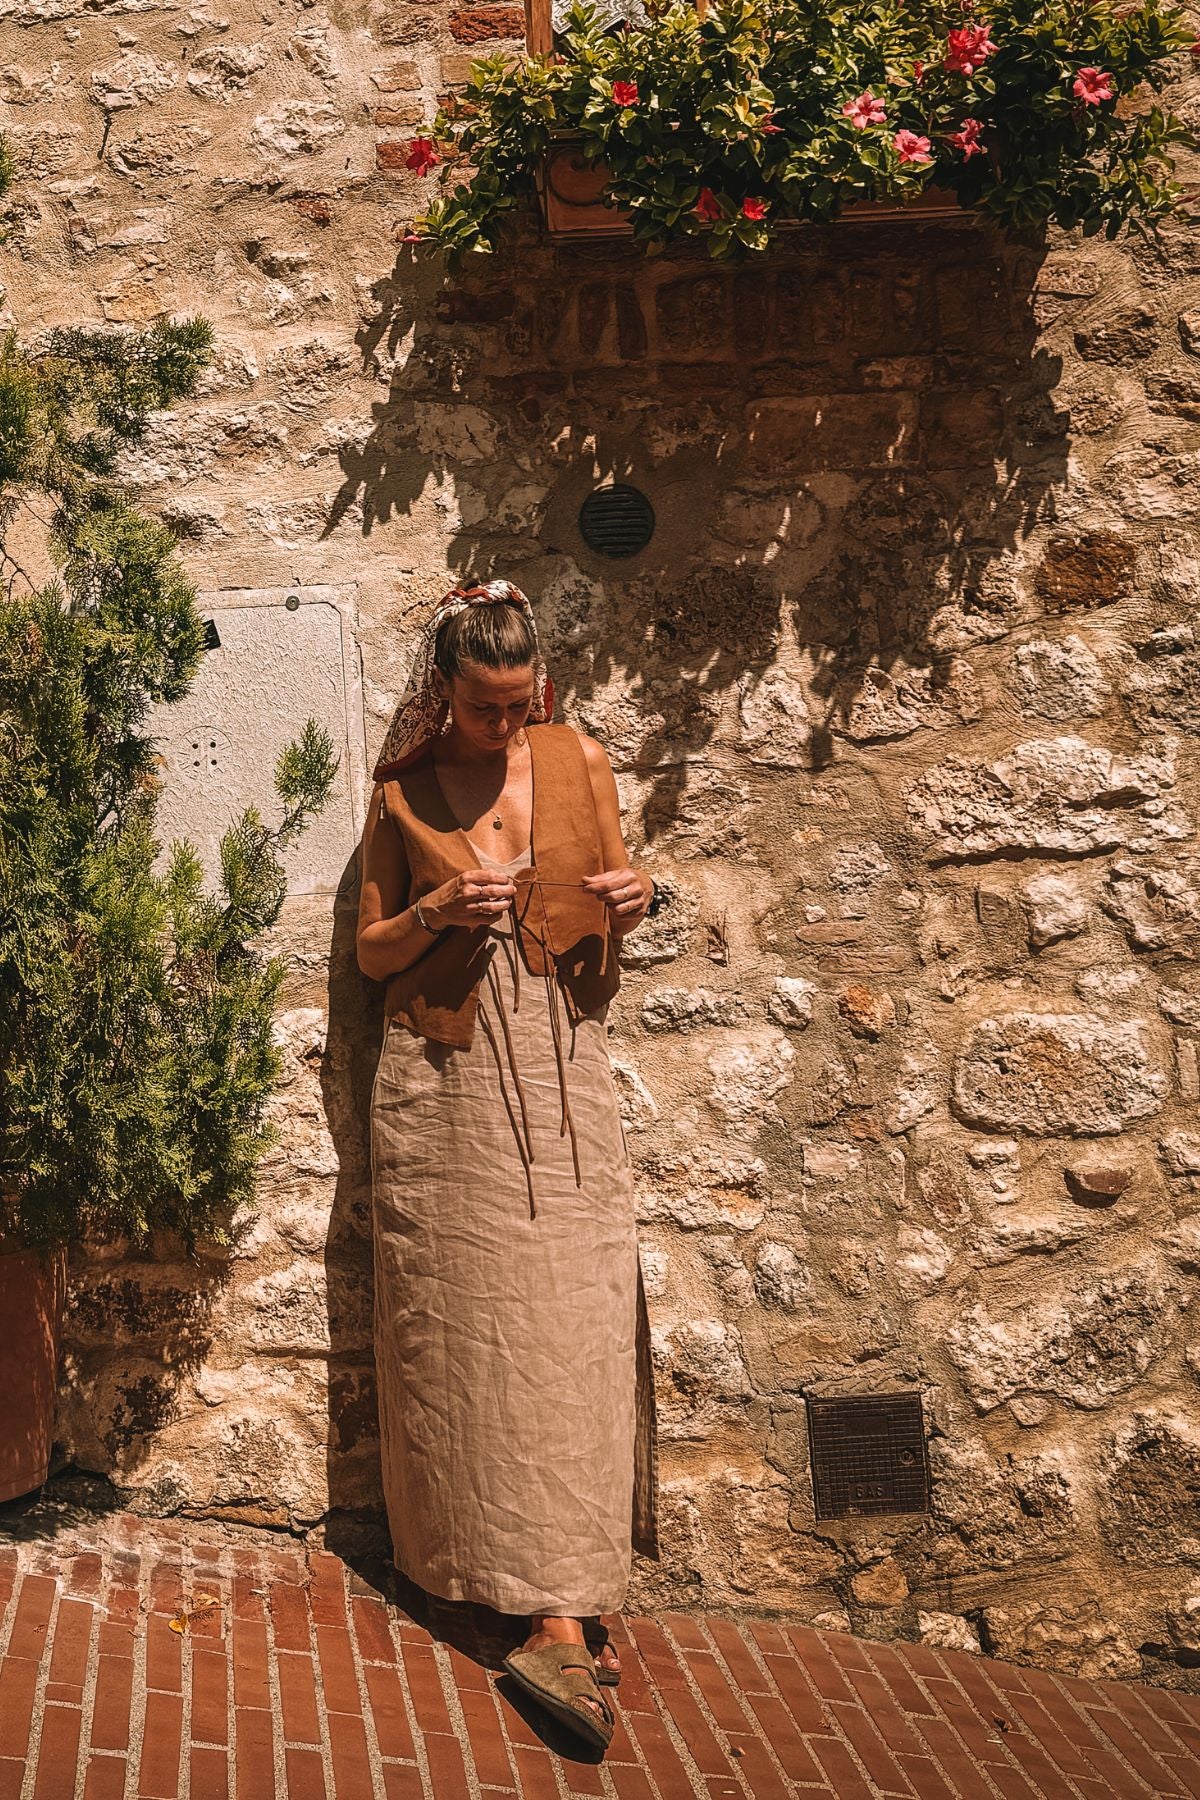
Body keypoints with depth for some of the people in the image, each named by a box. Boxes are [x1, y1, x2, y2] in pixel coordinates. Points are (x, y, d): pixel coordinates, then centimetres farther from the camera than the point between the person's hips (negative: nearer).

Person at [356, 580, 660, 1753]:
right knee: (457, 1324, 0)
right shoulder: (402, 791, 2)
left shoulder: (579, 760, 5)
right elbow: (371, 952, 7)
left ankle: (557, 1622, -1)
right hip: (443, 1075, -1)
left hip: (558, 1067, 1)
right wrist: (439, 910, -12)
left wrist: (632, 901, -9)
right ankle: (463, 1558, 15)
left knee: (568, 1322, -6)